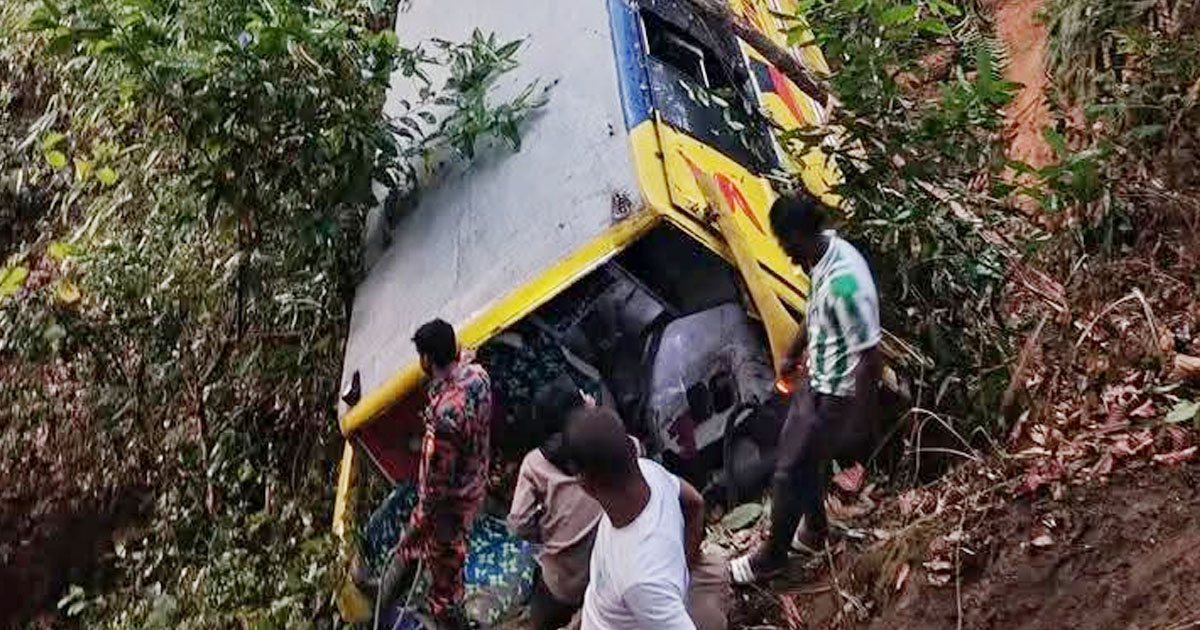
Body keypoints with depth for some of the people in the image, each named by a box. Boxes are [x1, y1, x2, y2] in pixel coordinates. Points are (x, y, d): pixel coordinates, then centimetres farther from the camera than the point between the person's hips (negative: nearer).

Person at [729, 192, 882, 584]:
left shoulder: (843, 283, -35)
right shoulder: (826, 251, -5)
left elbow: (870, 356, -28)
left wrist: (858, 421, -20)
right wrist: (794, 355, 26)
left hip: (835, 394, -9)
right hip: (818, 379, 9)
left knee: (790, 471, 6)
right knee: (807, 458, 25)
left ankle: (772, 556, 26)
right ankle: (815, 530, 46)